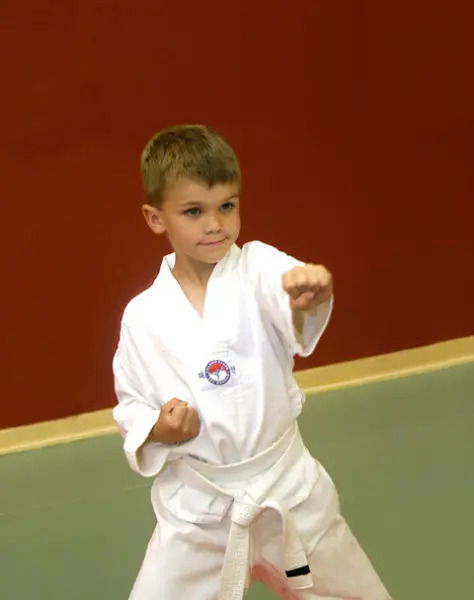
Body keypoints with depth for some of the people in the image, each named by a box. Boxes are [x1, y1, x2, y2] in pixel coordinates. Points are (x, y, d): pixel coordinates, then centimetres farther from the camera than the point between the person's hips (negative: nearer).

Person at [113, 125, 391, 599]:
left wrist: (307, 294, -56)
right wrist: (158, 430, -16)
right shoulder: (143, 316, -5)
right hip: (196, 508, 0)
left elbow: (292, 307, -33)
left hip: (288, 489, 0)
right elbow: (131, 406, 6)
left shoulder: (258, 270, -9)